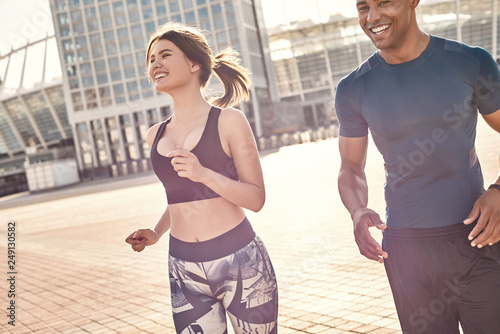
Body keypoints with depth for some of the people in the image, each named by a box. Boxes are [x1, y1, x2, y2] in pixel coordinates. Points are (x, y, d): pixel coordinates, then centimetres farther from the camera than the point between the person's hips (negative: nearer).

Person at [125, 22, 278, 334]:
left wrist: (204, 173, -21)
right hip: (185, 271, 4)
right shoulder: (156, 135, 9)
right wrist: (156, 233, 7)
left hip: (240, 262, -4)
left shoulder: (229, 121, -5)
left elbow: (256, 198, -8)